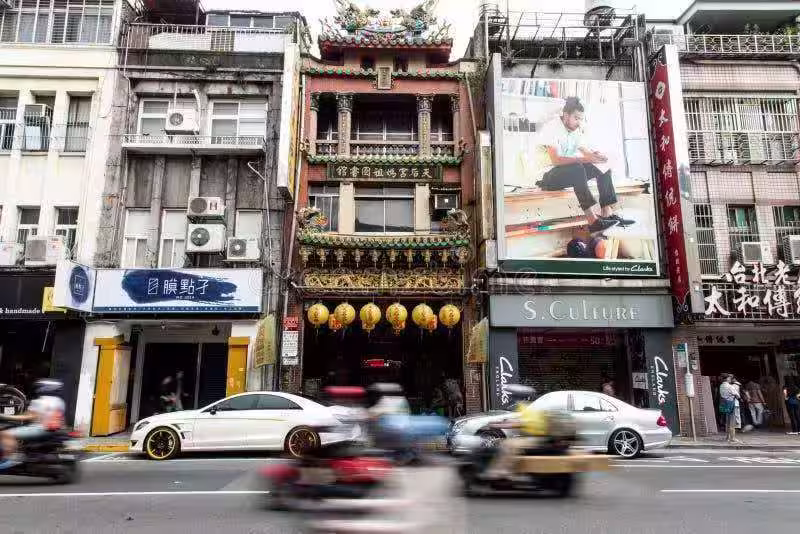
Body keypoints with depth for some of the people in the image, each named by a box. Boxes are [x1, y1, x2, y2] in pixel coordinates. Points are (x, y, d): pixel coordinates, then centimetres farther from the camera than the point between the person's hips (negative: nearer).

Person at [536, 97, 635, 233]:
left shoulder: (575, 129, 11)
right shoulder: (552, 128, -17)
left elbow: (583, 149, 10)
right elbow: (555, 160, -28)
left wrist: (595, 155, -14)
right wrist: (583, 159, -35)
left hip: (571, 173, 9)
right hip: (548, 177, -9)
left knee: (602, 167, -3)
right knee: (577, 168, -35)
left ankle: (607, 213, -11)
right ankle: (593, 220, -40)